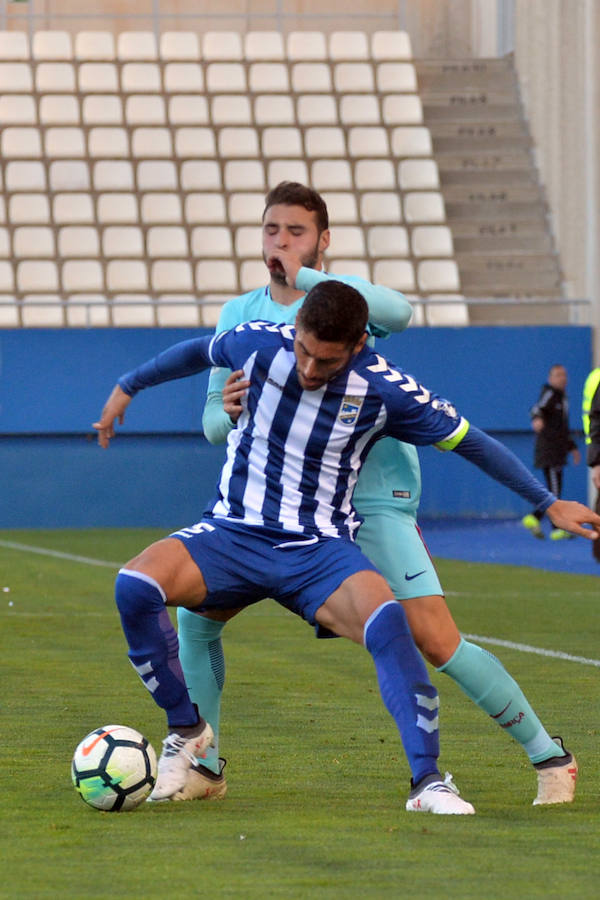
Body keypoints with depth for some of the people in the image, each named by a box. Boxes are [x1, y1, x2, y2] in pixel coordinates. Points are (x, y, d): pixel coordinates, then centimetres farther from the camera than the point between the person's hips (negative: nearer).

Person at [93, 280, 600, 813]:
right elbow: (198, 353, 17)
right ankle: (186, 730, -7)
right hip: (234, 534, 2)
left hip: (321, 549, -1)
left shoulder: (386, 390, -11)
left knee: (388, 624, -34)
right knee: (135, 585, -28)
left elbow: (468, 442, 2)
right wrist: (128, 387, 29)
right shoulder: (257, 344, -7)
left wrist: (549, 503, 5)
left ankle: (427, 783, -28)